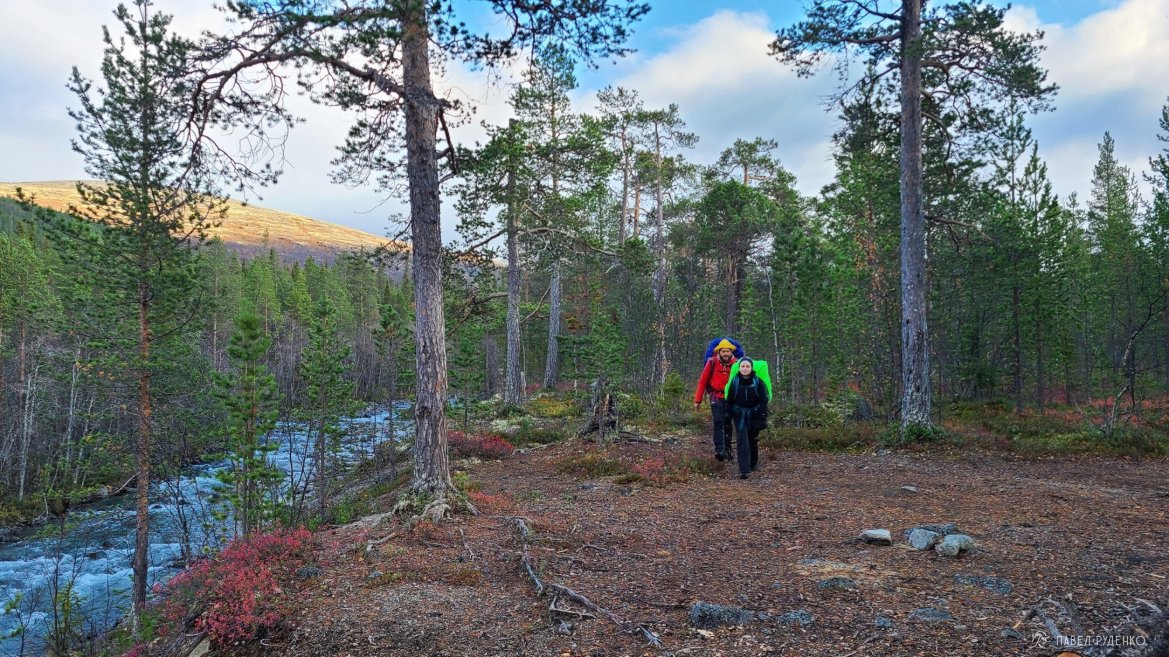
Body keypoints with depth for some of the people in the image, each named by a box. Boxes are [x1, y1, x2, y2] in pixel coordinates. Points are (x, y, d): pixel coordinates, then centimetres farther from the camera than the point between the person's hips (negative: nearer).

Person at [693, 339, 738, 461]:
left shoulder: (736, 364, -6)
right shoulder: (712, 362, -10)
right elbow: (703, 380, -4)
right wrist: (697, 400, -2)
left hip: (730, 398, 2)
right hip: (716, 397, -2)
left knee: (727, 423, 12)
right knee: (718, 422, -15)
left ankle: (727, 450, 24)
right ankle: (719, 450, -20)